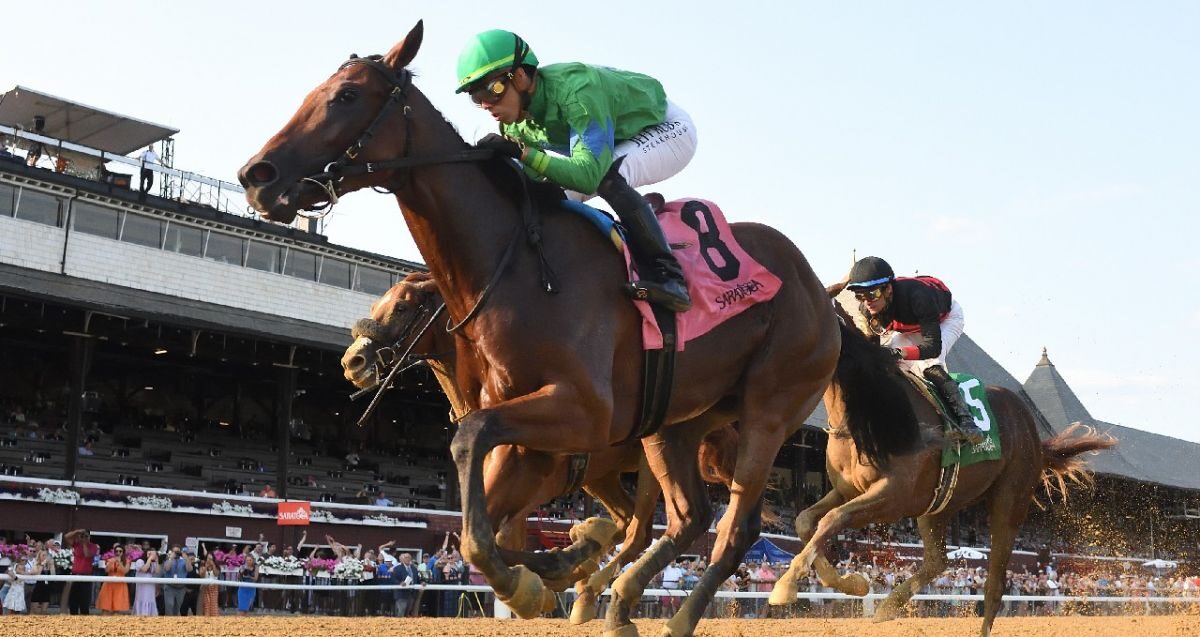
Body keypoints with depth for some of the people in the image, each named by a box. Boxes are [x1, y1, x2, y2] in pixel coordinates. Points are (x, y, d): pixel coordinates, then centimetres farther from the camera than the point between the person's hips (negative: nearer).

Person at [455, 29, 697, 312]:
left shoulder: (576, 91, -38)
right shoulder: (515, 122, -13)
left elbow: (589, 174, -44)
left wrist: (522, 152, -49)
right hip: (621, 142, 8)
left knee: (607, 177, -36)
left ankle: (667, 276, -31)